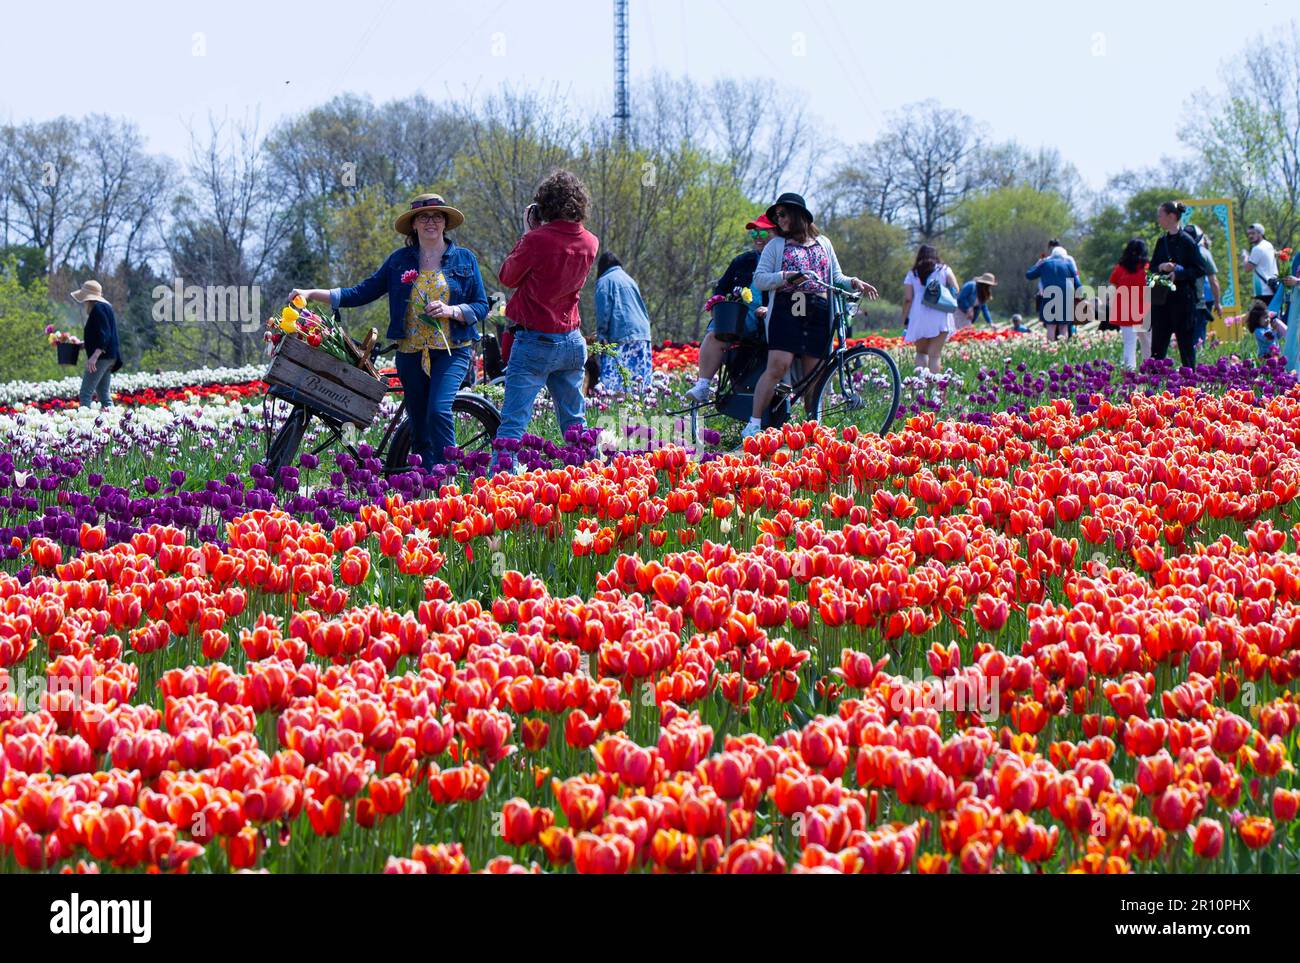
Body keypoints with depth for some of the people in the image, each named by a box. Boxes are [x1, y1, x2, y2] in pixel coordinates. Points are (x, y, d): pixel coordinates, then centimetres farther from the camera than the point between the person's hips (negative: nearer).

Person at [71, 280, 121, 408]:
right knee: (103, 394, 12)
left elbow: (104, 334, -22)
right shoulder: (106, 307, 18)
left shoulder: (98, 308, -12)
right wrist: (82, 344, 32)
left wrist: (95, 355, -31)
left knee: (86, 393, -12)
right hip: (109, 357, 10)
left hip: (101, 356, -10)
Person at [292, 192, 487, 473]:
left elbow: (481, 307, 5)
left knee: (439, 411, -24)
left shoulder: (464, 259, 5)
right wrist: (312, 294, 1)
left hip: (452, 351, -3)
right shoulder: (400, 260, 10)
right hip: (411, 352, 3)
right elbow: (362, 293, 8)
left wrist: (451, 310, -14)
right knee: (419, 428, 3)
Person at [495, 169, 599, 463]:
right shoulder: (589, 243, 2)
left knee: (513, 423, -7)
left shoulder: (537, 240, -17)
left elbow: (507, 277, -1)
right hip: (572, 343, 6)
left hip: (535, 342, -6)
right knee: (574, 424, 16)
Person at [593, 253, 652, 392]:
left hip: (620, 336, -7)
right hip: (642, 333, 7)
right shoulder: (629, 279, 24)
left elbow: (603, 311, -4)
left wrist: (601, 335, -1)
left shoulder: (604, 281, 4)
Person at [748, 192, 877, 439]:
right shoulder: (776, 245, 12)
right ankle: (753, 423, -13)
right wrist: (786, 277, -12)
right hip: (786, 313, -3)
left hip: (818, 316, 3)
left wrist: (854, 282, 5)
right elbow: (759, 279, 3)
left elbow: (836, 277, 25)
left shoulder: (823, 243, 21)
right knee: (777, 367, -16)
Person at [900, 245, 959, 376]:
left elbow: (907, 299, 3)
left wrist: (905, 322, 5)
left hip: (918, 319, 1)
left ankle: (921, 369, -14)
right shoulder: (944, 270, 8)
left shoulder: (912, 274, 10)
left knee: (921, 352, 14)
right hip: (939, 318, -1)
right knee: (934, 354, 0)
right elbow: (955, 291, -2)